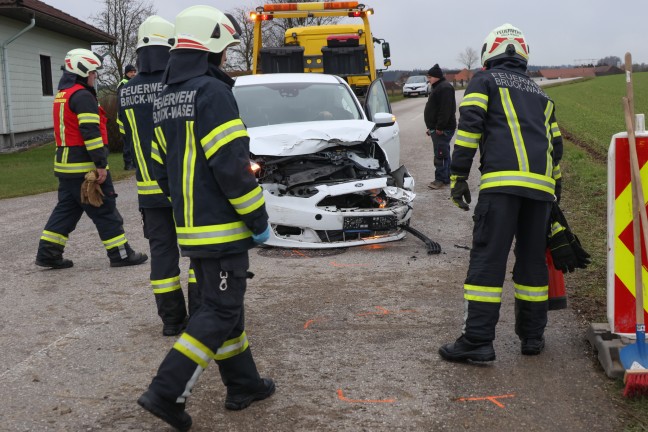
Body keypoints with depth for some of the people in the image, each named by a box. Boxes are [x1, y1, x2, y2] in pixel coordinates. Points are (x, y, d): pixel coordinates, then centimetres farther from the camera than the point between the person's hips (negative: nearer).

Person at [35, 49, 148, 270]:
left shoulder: (61, 96, 17)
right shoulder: (82, 96, -15)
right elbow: (91, 132, -21)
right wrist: (101, 165, -20)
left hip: (65, 163, 9)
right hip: (85, 165, -9)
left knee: (66, 209, 14)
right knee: (105, 211, -2)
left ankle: (48, 253, 14)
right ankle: (120, 254, 5)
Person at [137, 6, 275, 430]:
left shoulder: (166, 100, 13)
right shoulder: (213, 92, -16)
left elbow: (163, 169, 16)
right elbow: (233, 167, -21)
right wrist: (259, 219, -13)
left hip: (190, 228, 9)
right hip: (221, 228, -9)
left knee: (223, 304, 16)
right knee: (220, 311, -2)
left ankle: (243, 383, 26)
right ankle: (167, 391, -5)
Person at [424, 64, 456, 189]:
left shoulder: (445, 88, -14)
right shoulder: (438, 87, 20)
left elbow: (446, 110, -23)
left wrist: (439, 127, -24)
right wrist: (431, 127, 22)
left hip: (443, 130, -11)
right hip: (437, 128, 11)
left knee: (440, 154, -9)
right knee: (443, 154, 13)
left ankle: (441, 179, -6)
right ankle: (446, 178, 19)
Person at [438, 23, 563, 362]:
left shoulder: (483, 81, 13)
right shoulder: (540, 94, 29)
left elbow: (469, 126, -2)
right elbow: (555, 145, 27)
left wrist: (458, 176, -2)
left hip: (501, 181, -5)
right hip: (540, 185, 6)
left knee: (488, 258, -7)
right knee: (532, 258, 13)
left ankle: (477, 340, -10)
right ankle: (532, 336, 19)